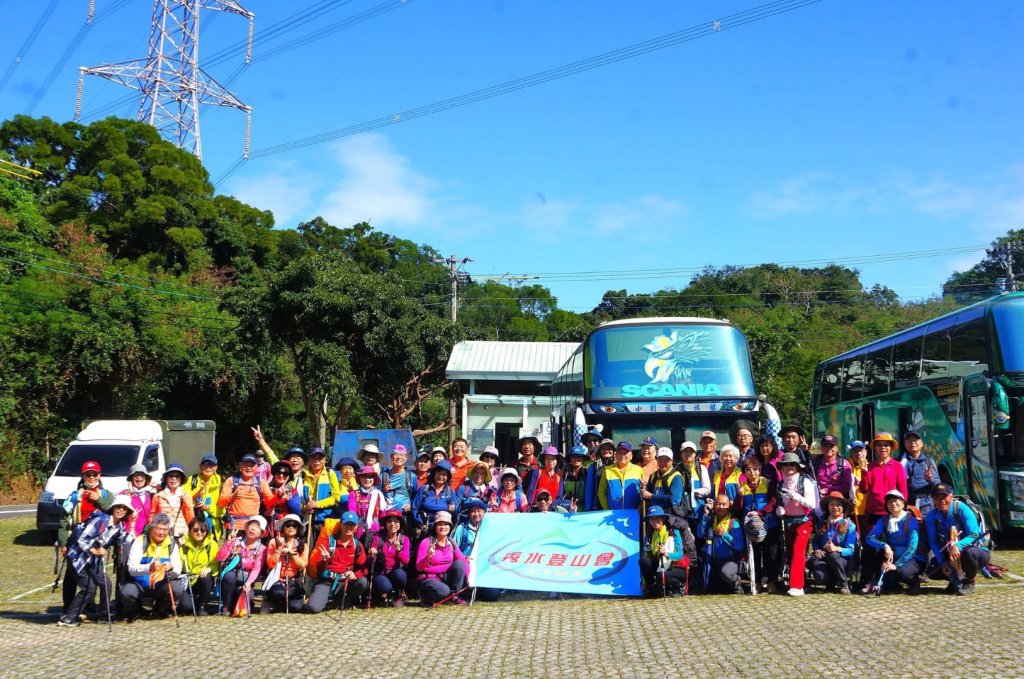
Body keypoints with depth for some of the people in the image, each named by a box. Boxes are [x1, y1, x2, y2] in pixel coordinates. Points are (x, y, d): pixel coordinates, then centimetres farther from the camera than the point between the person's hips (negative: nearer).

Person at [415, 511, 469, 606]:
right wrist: (428, 558, -37)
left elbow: (463, 560, 0)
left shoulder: (451, 544, 4)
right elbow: (418, 567, -16)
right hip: (430, 578, -5)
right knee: (443, 591, -37)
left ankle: (453, 596, -8)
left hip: (447, 578, 5)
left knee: (459, 563, -20)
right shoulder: (426, 543, -12)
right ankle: (426, 597, 0)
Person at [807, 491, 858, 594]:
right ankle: (832, 582, 5)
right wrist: (816, 550, -12)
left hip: (842, 560, -2)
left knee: (832, 555, -38)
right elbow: (815, 542, 12)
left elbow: (850, 550, -8)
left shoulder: (850, 525, -1)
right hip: (823, 559, 2)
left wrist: (837, 549, -28)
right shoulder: (823, 524, 11)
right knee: (820, 577, -33)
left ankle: (844, 584, -16)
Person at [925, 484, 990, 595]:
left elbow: (974, 535, -25)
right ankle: (956, 579, 14)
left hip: (976, 550, -4)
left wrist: (957, 546, -42)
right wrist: (942, 562, -20)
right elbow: (933, 542, -6)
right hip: (948, 555, 4)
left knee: (969, 552, -39)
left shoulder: (962, 509, -18)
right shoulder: (931, 516, -5)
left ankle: (970, 582, -7)